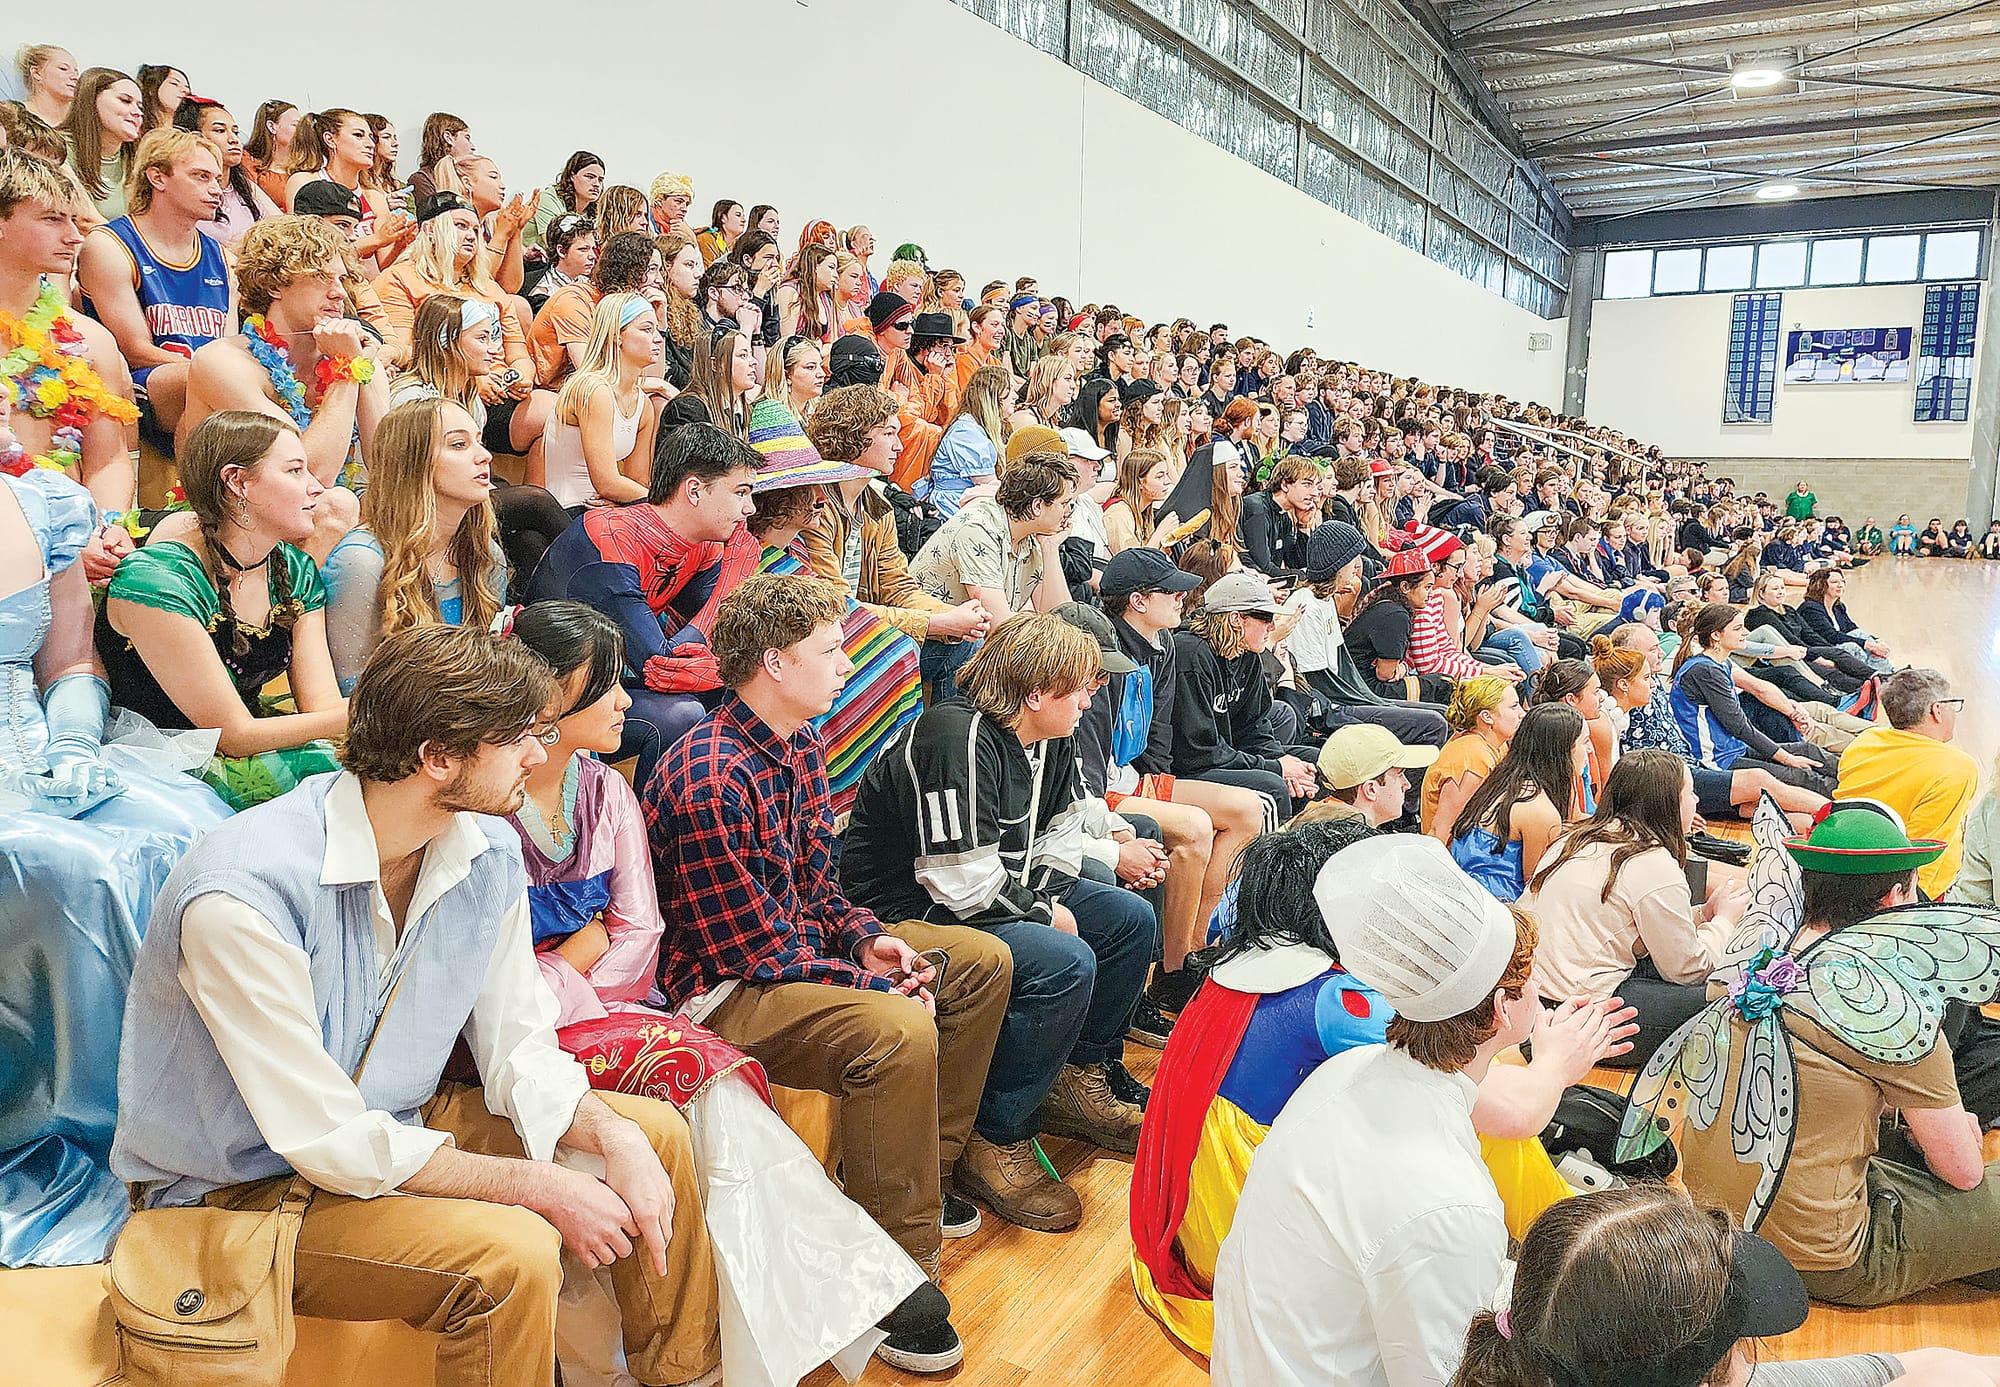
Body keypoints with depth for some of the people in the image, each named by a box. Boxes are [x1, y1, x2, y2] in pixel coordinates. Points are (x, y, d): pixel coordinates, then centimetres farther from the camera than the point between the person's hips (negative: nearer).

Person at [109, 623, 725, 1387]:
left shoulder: (488, 851, -8)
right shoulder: (243, 894, -31)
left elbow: (518, 1050, -2)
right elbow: (328, 1141, -28)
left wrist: (614, 1135, -21)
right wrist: (542, 1187, -23)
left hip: (397, 1127, 7)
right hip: (240, 1189, -7)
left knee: (655, 1131, 1)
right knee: (511, 1253, -30)